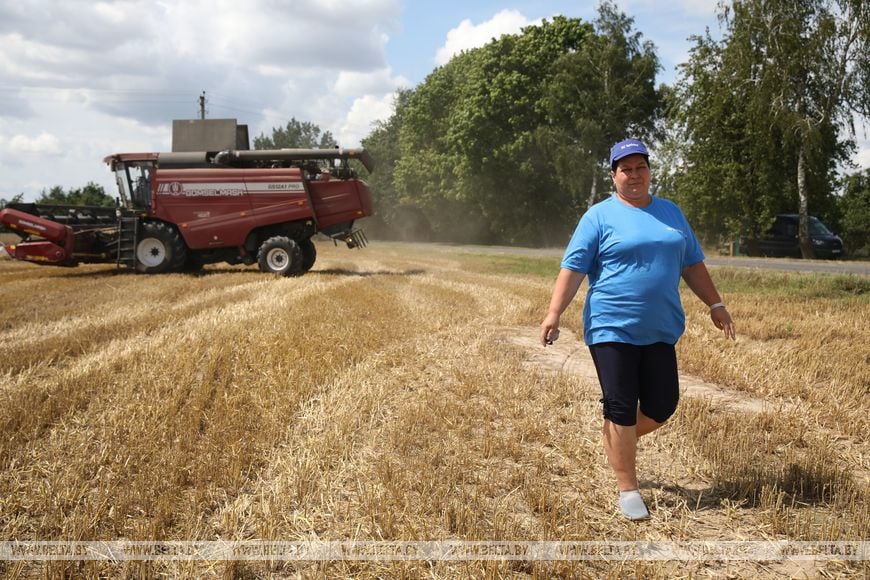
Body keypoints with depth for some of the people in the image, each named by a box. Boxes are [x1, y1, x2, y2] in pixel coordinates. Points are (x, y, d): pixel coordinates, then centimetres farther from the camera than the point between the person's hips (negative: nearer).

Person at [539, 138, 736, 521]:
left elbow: (692, 264, 21)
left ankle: (617, 440, 32)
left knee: (662, 404, 3)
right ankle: (628, 490, 6)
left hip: (660, 331, 5)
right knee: (621, 408, -5)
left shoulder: (670, 213, 14)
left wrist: (715, 304, 18)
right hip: (611, 329, -5)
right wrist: (554, 313, -15)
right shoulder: (599, 216, -1)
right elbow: (573, 268, -6)